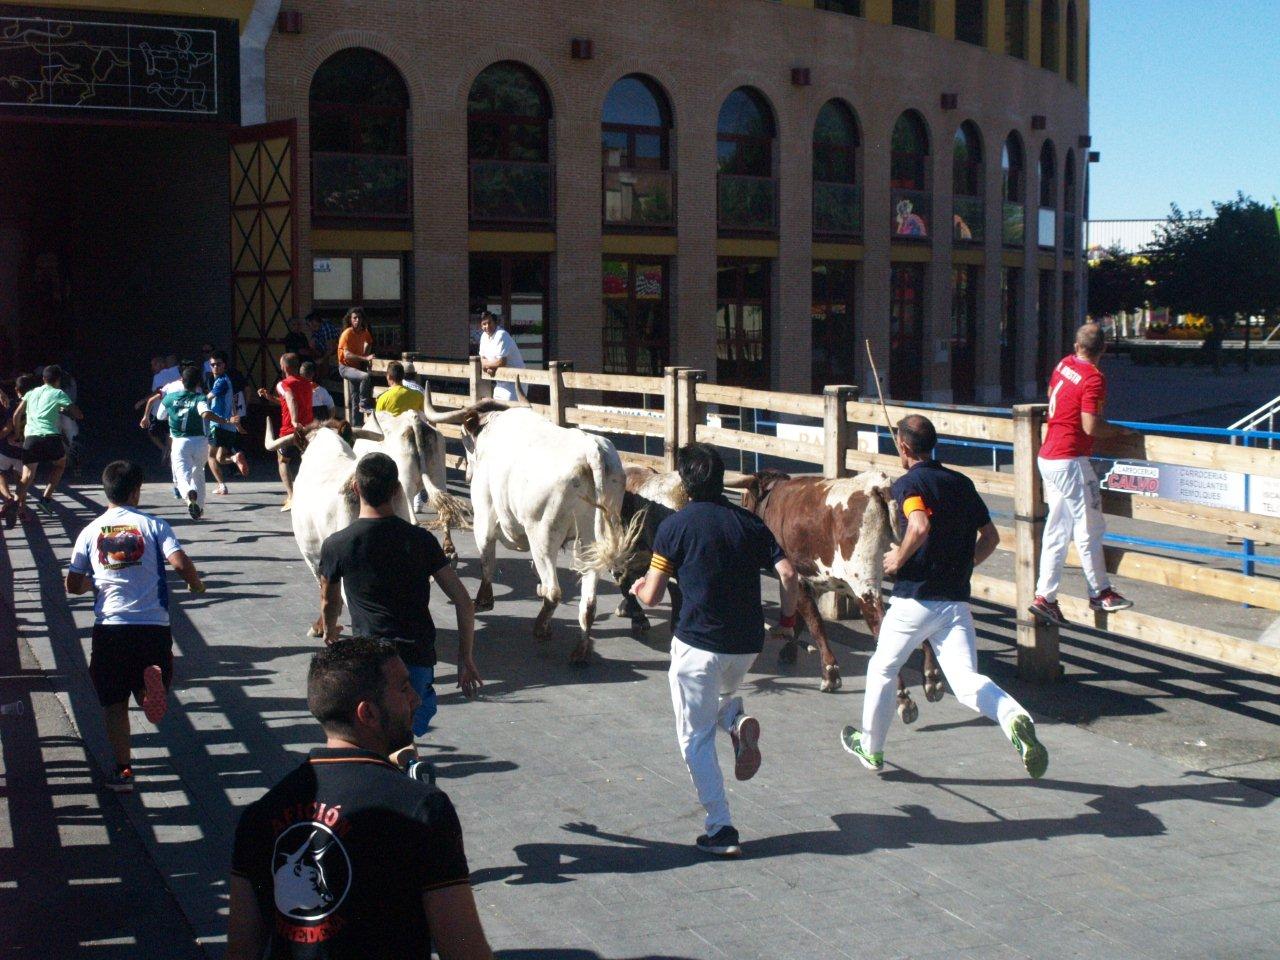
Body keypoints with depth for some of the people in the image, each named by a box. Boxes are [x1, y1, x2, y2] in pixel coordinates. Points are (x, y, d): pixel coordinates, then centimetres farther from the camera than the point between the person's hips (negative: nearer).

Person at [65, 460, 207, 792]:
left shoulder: (91, 532, 5)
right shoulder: (153, 525, 0)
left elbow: (73, 586, 5)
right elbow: (180, 563, -12)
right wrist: (196, 584, 8)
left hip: (109, 626, 1)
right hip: (153, 625, -1)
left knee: (115, 703, 11)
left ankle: (123, 770, 8)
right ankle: (152, 683, -20)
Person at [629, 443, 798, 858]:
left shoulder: (674, 527, -5)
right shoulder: (750, 523, 5)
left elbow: (651, 597, -3)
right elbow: (789, 577, -3)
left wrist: (638, 587, 20)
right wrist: (786, 618, 15)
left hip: (697, 644, -4)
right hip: (747, 644, 4)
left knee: (696, 738, 8)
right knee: (722, 695, 33)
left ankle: (721, 830, 3)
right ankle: (739, 721, -1)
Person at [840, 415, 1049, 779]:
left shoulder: (908, 483, -8)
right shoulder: (962, 483, 12)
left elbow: (920, 526, -27)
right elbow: (991, 537, 15)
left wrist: (899, 559, -12)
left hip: (913, 600, -5)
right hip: (957, 601, 5)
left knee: (882, 670, 17)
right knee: (966, 681, -3)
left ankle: (871, 748, 31)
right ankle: (1014, 718, -33)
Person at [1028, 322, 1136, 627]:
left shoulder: (1064, 364, 8)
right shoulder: (1093, 378, -16)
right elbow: (1091, 426, -21)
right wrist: (1119, 431, -5)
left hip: (1048, 456, 9)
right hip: (1070, 460, -9)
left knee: (1057, 531, 10)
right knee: (1090, 526, 1)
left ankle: (1045, 596, 10)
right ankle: (1100, 593, 10)